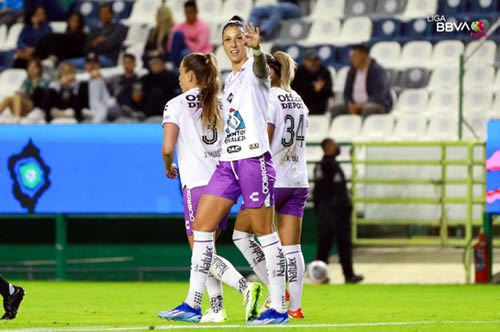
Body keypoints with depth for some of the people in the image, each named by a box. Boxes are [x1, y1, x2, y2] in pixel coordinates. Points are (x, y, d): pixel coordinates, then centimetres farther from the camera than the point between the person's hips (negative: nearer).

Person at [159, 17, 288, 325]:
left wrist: (257, 48, -54)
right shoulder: (230, 80, 19)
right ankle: (193, 305, 7)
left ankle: (279, 308, 0)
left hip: (254, 159, -8)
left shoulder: (254, 70, -5)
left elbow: (261, 66, -31)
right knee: (201, 226, 4)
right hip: (228, 162, 8)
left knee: (265, 232, -5)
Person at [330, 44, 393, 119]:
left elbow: (380, 96, -20)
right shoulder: (352, 71, 8)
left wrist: (363, 105, -26)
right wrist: (350, 104, -12)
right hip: (356, 104, 6)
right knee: (336, 109, -15)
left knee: (367, 109, -40)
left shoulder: (377, 70, -12)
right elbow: (347, 92, 10)